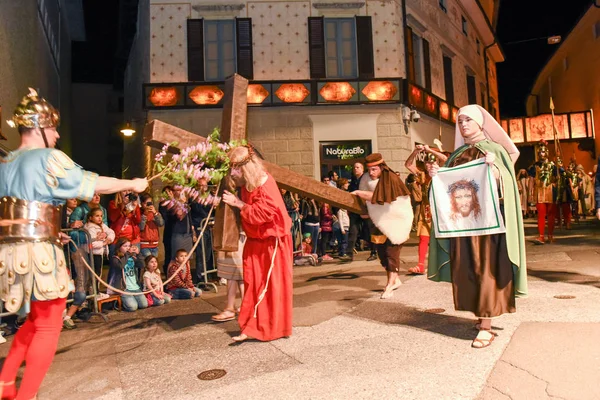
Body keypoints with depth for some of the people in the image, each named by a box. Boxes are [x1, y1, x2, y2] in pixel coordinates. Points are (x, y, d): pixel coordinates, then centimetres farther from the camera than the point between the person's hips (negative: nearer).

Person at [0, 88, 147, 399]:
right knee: (48, 326, 4)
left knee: (35, 321, 24)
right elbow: (93, 183, -8)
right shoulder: (48, 158, -8)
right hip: (38, 251, -8)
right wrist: (132, 184, 4)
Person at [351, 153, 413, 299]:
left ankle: (389, 286, -1)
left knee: (391, 252, -6)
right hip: (381, 221, 7)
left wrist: (358, 193, -18)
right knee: (381, 251, 9)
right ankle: (395, 279, 26)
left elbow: (379, 197, -25)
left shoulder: (391, 179, -18)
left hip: (395, 221, -7)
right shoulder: (371, 181, 4)